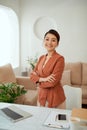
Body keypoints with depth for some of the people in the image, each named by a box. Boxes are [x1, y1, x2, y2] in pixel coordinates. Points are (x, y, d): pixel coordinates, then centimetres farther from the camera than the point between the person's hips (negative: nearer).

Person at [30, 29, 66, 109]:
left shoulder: (60, 59, -16)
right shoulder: (41, 58, 6)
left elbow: (52, 82, -21)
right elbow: (32, 75, 2)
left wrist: (38, 79, -6)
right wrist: (43, 79, -16)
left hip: (55, 97, -6)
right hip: (41, 95, 6)